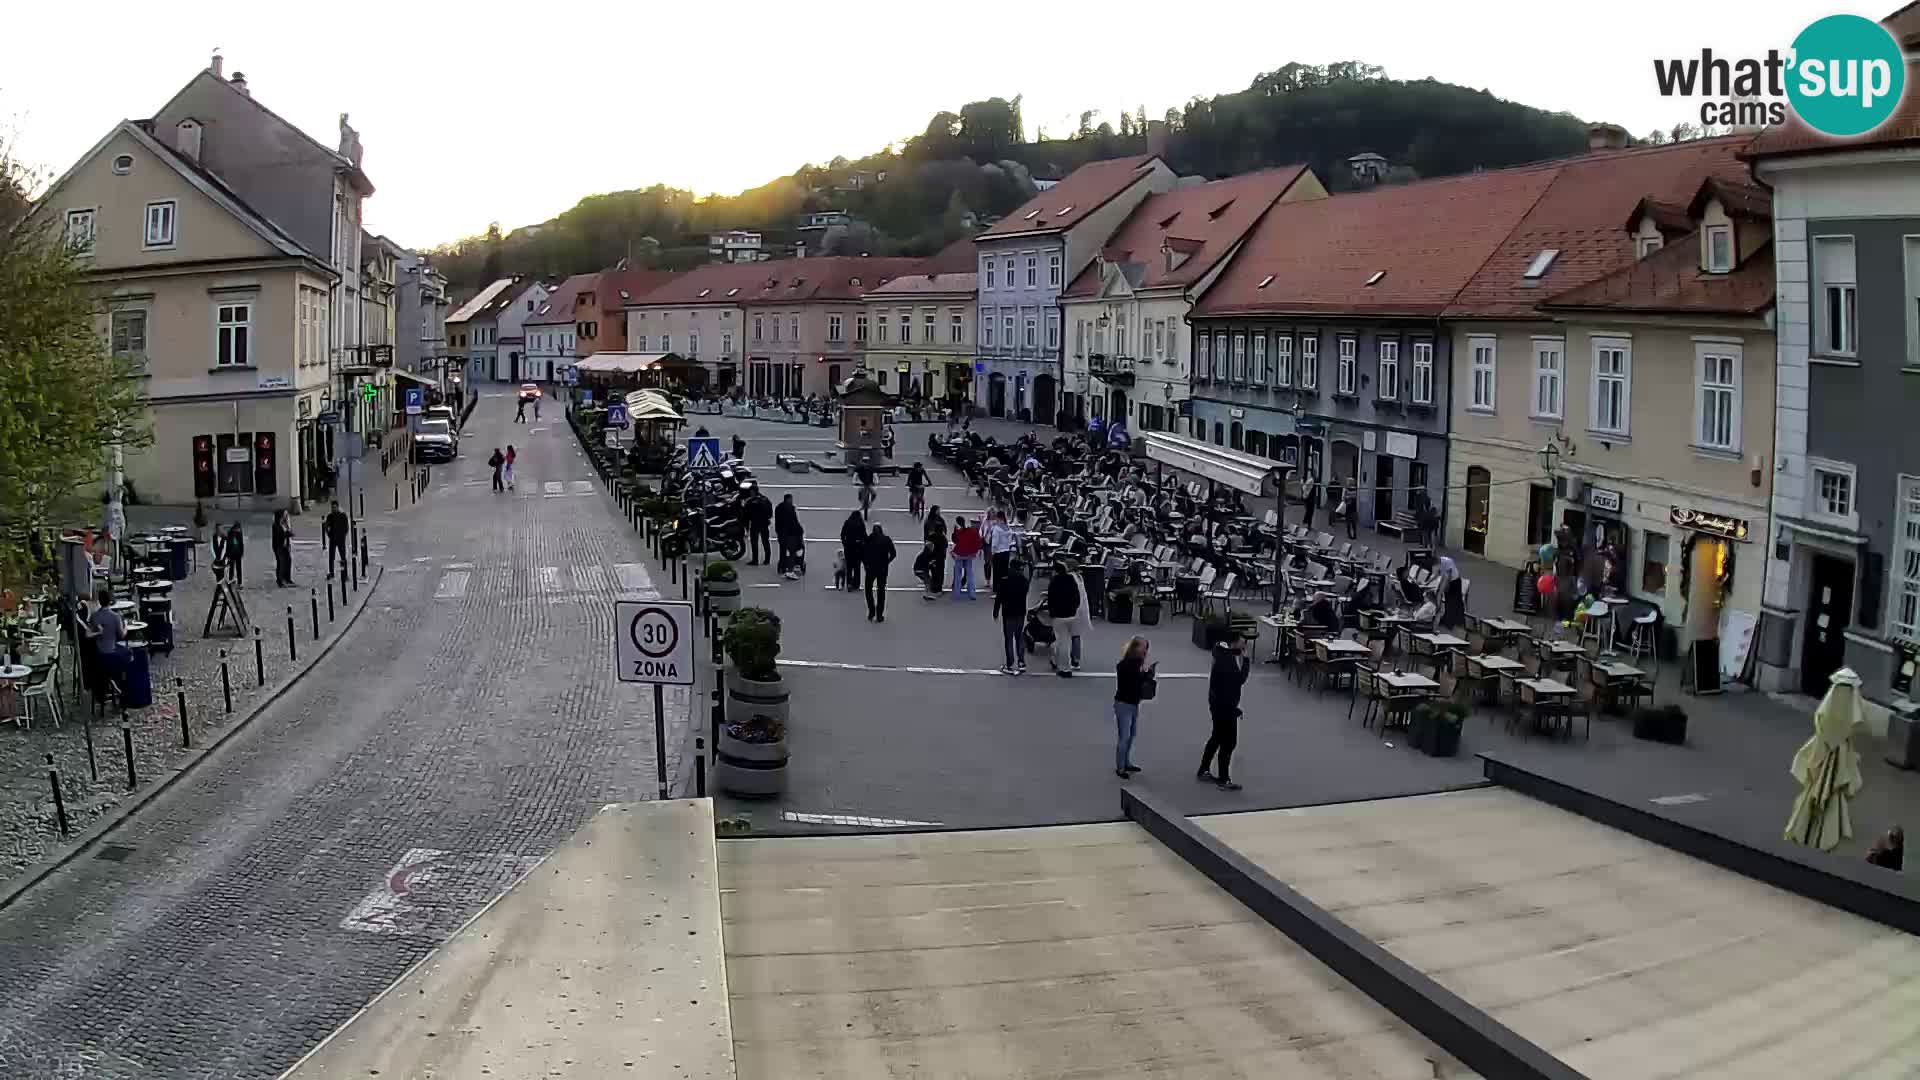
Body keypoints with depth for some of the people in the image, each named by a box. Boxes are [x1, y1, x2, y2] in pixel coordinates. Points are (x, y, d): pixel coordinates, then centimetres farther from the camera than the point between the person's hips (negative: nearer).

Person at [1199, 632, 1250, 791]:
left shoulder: (1223, 653, 5)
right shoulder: (1228, 660, -24)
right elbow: (1240, 680, -25)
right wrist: (1245, 658, -21)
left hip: (1219, 703, 10)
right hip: (1225, 706, -10)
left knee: (1217, 737, 21)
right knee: (1229, 742, -3)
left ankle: (1203, 771, 30)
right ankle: (1224, 780, 3)